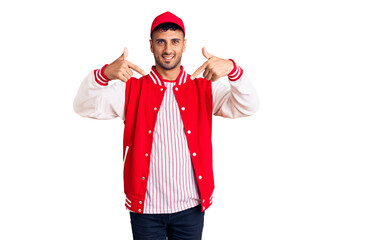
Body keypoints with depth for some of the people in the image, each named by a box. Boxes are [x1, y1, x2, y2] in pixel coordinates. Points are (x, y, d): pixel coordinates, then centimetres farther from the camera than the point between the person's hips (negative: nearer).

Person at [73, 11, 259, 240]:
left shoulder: (204, 88, 2)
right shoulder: (131, 89, 1)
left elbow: (247, 107, -10)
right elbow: (85, 107, -9)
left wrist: (232, 69, -29)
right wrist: (104, 74, -30)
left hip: (191, 207, 1)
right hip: (145, 207, -1)